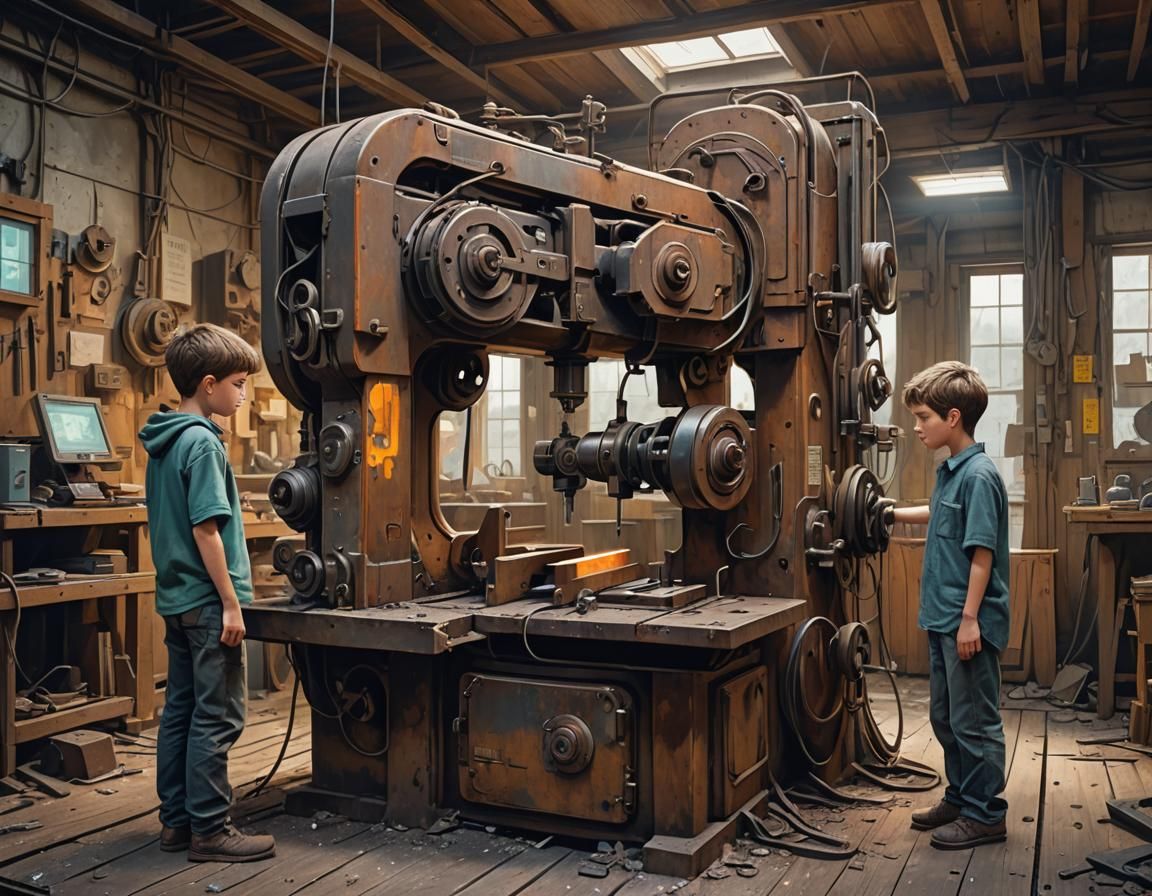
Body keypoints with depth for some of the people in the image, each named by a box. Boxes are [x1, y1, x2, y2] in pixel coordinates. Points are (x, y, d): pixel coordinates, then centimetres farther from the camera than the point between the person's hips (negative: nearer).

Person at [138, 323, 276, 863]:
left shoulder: (163, 443, 12)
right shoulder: (202, 442, -17)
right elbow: (206, 529, -20)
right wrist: (231, 602, -17)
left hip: (176, 598, 10)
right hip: (207, 601, -10)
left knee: (180, 710, 14)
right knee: (218, 717, -1)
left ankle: (176, 821, 23)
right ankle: (209, 830, 6)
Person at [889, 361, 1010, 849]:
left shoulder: (979, 475, -19)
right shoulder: (950, 470, 8)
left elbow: (982, 553, -21)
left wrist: (970, 619, -21)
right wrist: (896, 513, 25)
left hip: (969, 621, -9)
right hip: (944, 618, 9)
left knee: (974, 721, 3)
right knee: (946, 717, 18)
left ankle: (985, 815, 16)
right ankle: (960, 798, 32)